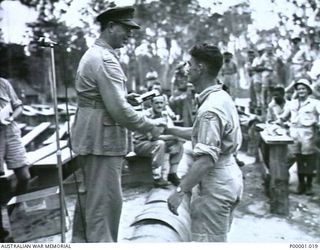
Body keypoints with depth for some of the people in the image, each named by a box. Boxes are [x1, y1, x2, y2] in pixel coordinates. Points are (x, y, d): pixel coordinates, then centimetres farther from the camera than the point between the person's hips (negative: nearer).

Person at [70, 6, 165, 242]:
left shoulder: (93, 54, 14)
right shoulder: (106, 60, -18)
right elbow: (119, 111, -23)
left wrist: (124, 97, 10)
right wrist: (150, 126, -12)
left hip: (92, 137, 11)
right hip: (102, 139, -11)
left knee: (91, 195, 21)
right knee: (105, 200, -2)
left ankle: (82, 241, 36)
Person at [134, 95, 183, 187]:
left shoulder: (164, 114, 2)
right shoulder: (146, 115, -20)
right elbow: (151, 136, -28)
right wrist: (170, 137, -31)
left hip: (155, 143, 7)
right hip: (140, 144, -7)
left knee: (178, 144, -8)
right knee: (159, 143, -35)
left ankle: (172, 174, -2)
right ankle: (158, 178, -30)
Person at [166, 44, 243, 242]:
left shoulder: (210, 109, -24)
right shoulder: (221, 97, 7)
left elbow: (206, 159, -29)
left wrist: (180, 191, -26)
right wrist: (169, 129, 17)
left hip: (216, 184, -10)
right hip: (227, 178, 10)